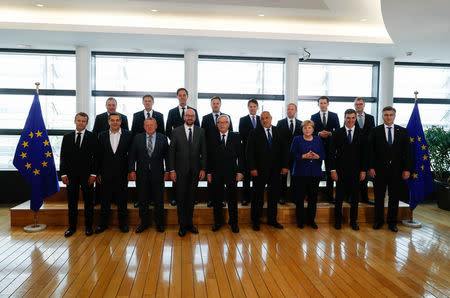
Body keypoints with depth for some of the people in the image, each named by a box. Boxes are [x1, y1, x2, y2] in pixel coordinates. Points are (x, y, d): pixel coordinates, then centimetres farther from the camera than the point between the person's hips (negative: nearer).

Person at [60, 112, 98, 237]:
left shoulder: (92, 137, 0)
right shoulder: (67, 137, 9)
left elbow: (95, 156, -3)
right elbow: (63, 157, 7)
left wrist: (93, 174, -9)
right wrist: (63, 174, -2)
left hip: (87, 175, -2)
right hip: (71, 175, 2)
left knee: (88, 202, 5)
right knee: (72, 202, 9)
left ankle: (88, 226, 15)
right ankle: (72, 227, 20)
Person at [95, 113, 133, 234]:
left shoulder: (128, 135, 0)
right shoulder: (102, 135, 5)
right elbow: (99, 155, 5)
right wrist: (98, 173, 2)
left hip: (122, 174, -1)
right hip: (106, 174, 1)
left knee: (122, 200, 7)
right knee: (105, 200, 9)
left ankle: (122, 223, 20)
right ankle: (103, 224, 22)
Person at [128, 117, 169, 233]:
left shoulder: (162, 138, 2)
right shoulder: (137, 138, 5)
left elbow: (167, 155, 3)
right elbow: (132, 155, 4)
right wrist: (132, 170, -5)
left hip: (157, 174, -1)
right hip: (142, 174, 1)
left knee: (159, 200, 6)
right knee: (142, 200, 10)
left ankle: (159, 223, 21)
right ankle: (144, 223, 24)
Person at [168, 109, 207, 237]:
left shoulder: (200, 131, 5)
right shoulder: (176, 131, 0)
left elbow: (203, 151, 5)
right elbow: (171, 152, -1)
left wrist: (203, 169, -1)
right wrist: (172, 170, -6)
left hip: (195, 170, 2)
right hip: (181, 170, -1)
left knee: (191, 198, 10)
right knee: (181, 198, 4)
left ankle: (189, 223, 23)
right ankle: (182, 225, 15)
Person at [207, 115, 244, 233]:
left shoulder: (236, 137, 3)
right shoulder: (212, 138, 4)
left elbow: (240, 155, 1)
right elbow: (209, 156, 4)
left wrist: (240, 171, -5)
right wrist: (209, 172, -1)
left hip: (231, 173, 0)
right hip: (216, 174, 1)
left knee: (232, 199, 7)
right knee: (217, 199, 9)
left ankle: (233, 222, 20)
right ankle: (218, 222, 23)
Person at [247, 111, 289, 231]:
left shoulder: (278, 132, 7)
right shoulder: (254, 133, -1)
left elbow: (284, 149, 7)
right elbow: (250, 152, -4)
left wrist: (285, 166, 0)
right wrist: (252, 168, -12)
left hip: (275, 170, 3)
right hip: (260, 170, -3)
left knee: (274, 195, 10)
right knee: (258, 195, 5)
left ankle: (272, 220, 24)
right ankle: (256, 220, 17)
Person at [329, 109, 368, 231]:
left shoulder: (361, 134, 3)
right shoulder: (337, 133, 0)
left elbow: (365, 153, 4)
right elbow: (332, 153, -1)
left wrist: (363, 170, -2)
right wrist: (333, 169, -7)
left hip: (356, 171, 1)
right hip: (341, 170, -1)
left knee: (354, 197, 9)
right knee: (339, 197, 6)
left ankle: (353, 221, 21)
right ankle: (338, 220, 19)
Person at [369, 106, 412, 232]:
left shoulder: (403, 131, 5)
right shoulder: (375, 131, 1)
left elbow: (407, 151, 3)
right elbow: (371, 151, -1)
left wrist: (407, 169, -3)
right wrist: (371, 167, -7)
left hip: (397, 170, 1)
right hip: (379, 170, -1)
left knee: (394, 197, 8)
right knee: (379, 197, 8)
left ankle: (392, 222, 21)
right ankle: (379, 220, 21)